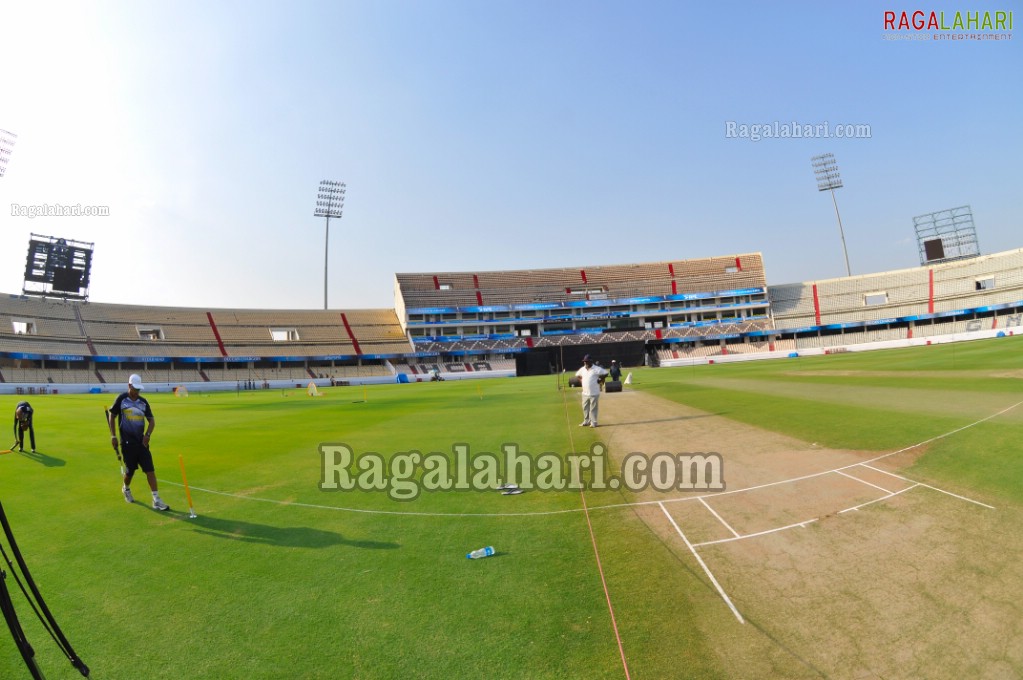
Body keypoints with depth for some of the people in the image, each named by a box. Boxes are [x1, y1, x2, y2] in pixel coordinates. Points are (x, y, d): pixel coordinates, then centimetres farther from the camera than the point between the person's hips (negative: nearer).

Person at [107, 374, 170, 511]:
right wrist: (113, 435, -1)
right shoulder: (121, 399, -4)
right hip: (127, 442, -2)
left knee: (150, 470, -5)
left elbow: (151, 420, 8)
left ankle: (156, 500, -4)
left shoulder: (143, 401, 5)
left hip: (141, 442, 2)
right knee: (130, 471, 7)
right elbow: (112, 416, 4)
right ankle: (126, 489, 42)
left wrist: (148, 434, -7)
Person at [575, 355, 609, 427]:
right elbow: (577, 375, 24)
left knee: (593, 408, 0)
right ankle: (586, 421, 26)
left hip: (594, 393, -6)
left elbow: (605, 373, -12)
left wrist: (600, 380, -9)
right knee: (585, 408, 14)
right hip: (585, 393, 6)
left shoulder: (596, 369, -12)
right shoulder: (582, 369, 7)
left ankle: (594, 422, 10)